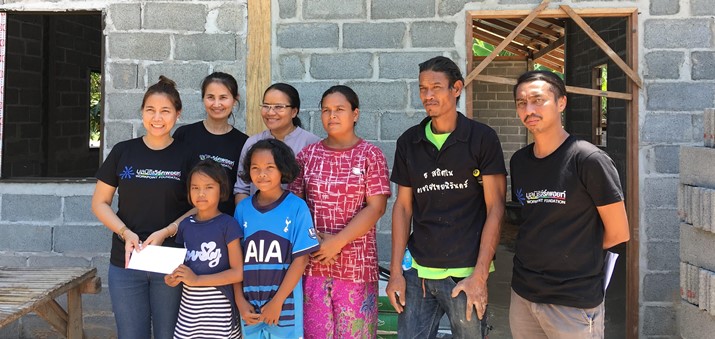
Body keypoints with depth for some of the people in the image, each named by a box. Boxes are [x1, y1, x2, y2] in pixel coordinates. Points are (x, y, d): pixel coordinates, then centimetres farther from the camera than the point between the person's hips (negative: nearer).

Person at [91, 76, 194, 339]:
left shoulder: (186, 156, 0)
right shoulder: (123, 152, 3)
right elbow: (100, 203, 6)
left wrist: (166, 232, -14)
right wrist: (125, 232, -11)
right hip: (126, 262, 1)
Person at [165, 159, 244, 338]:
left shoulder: (227, 224, -9)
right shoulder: (185, 225, 6)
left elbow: (238, 272, -12)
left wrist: (197, 279, -17)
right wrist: (173, 278, -3)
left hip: (218, 307, -4)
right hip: (189, 305, 4)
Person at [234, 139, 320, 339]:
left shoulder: (296, 207, -8)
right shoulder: (242, 209, 2)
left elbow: (301, 259, -8)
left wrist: (277, 302, -11)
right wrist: (239, 301, -3)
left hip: (284, 306, -3)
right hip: (249, 307, 3)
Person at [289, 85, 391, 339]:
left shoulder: (370, 155, -1)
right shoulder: (308, 155, 8)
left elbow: (376, 207, -8)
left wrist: (337, 242, -13)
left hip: (356, 263, -2)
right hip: (314, 262, 3)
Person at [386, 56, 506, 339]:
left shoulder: (482, 138, -4)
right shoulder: (408, 142, 7)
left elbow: (495, 208, -6)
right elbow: (403, 206, 9)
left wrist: (479, 275, -12)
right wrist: (395, 271, 4)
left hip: (465, 274, -3)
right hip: (417, 273, 3)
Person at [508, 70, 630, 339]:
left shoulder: (589, 160, -13)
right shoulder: (518, 161, 6)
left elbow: (618, 233, -8)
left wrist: (574, 251, 4)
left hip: (574, 303, -5)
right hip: (523, 295, 6)